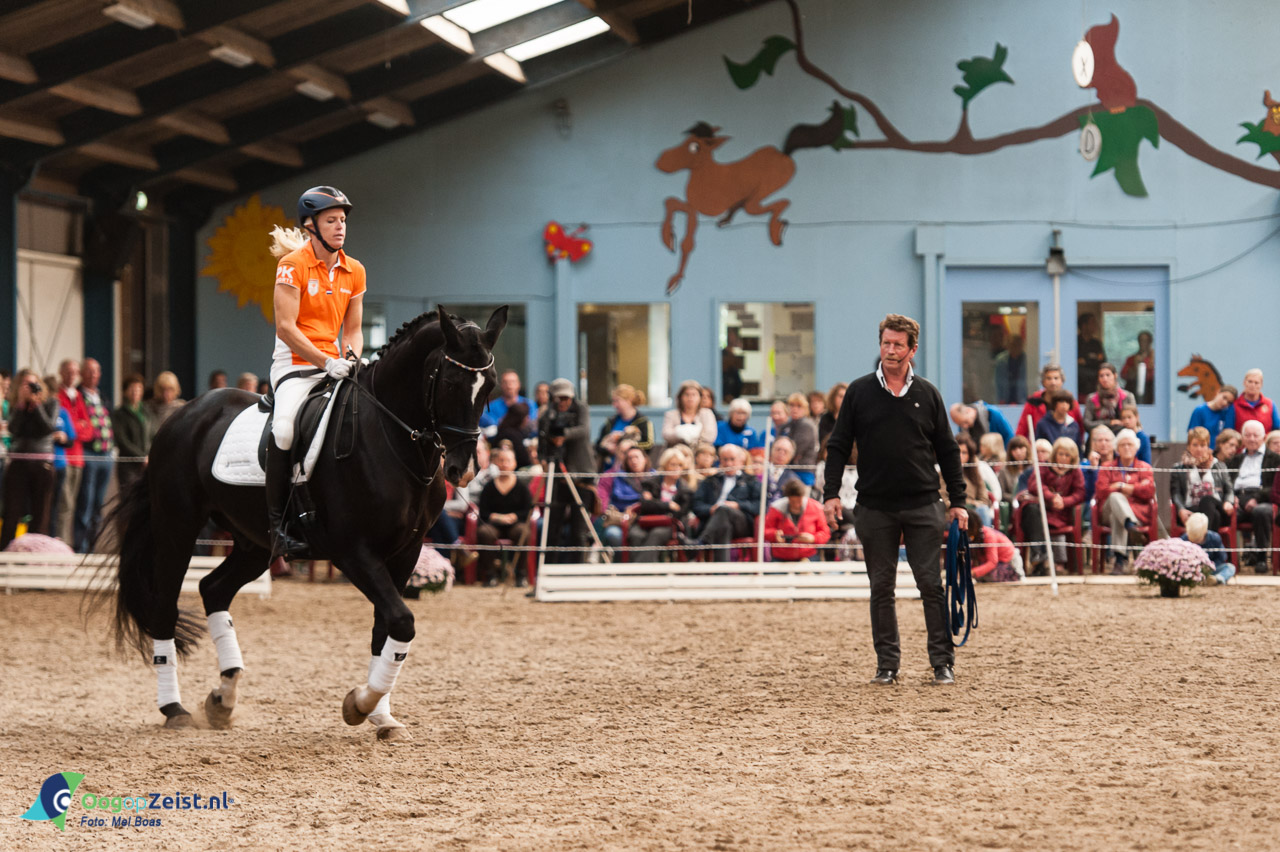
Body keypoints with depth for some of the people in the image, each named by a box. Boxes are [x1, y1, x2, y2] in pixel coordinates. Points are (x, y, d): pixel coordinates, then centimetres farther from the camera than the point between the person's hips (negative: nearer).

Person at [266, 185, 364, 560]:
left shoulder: (354, 271, 10)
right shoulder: (292, 265, -7)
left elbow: (353, 329, 15)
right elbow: (286, 326, -13)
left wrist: (351, 358, -7)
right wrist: (325, 362, -19)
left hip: (335, 363, 6)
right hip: (295, 361, -6)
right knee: (284, 426, -31)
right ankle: (277, 523, -25)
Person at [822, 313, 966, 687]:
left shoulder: (927, 394, 6)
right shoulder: (859, 392, 4)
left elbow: (947, 451, 9)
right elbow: (838, 445, 6)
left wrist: (958, 501, 5)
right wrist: (831, 493, -4)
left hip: (923, 506, 0)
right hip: (875, 508, 0)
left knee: (932, 585, -2)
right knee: (881, 588, 5)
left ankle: (943, 662, 4)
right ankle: (887, 663, 11)